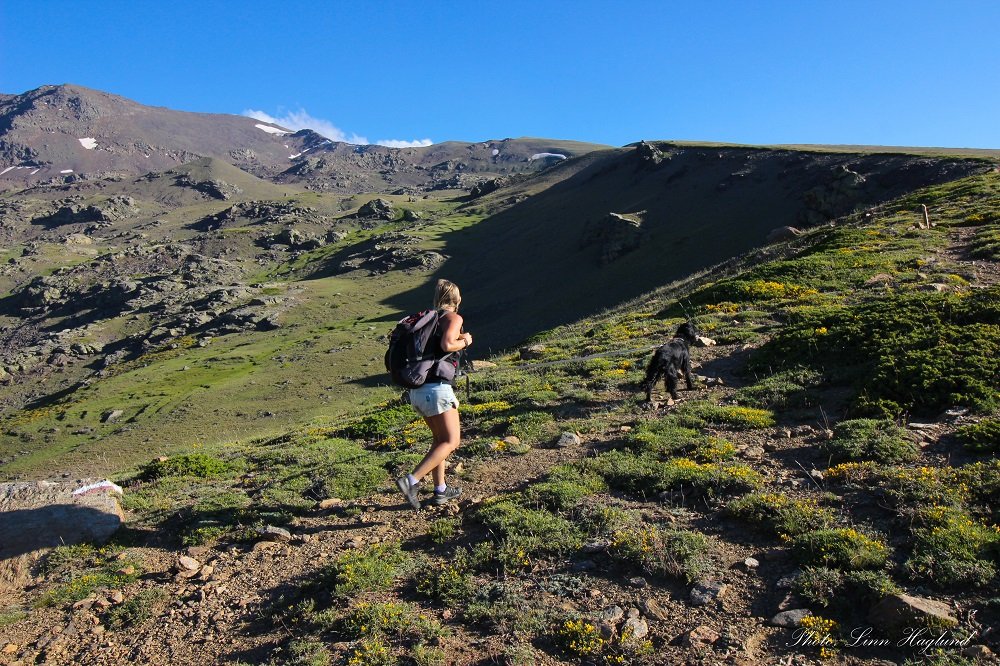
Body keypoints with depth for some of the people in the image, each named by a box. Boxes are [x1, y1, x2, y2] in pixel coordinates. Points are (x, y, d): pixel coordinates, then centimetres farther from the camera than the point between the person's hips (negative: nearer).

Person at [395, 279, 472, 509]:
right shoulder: (453, 317, -2)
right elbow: (446, 345, -19)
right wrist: (464, 342, 1)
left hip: (417, 389, 8)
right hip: (437, 388, -8)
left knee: (440, 439, 20)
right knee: (451, 441, -3)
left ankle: (441, 490, 22)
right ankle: (411, 481, -16)